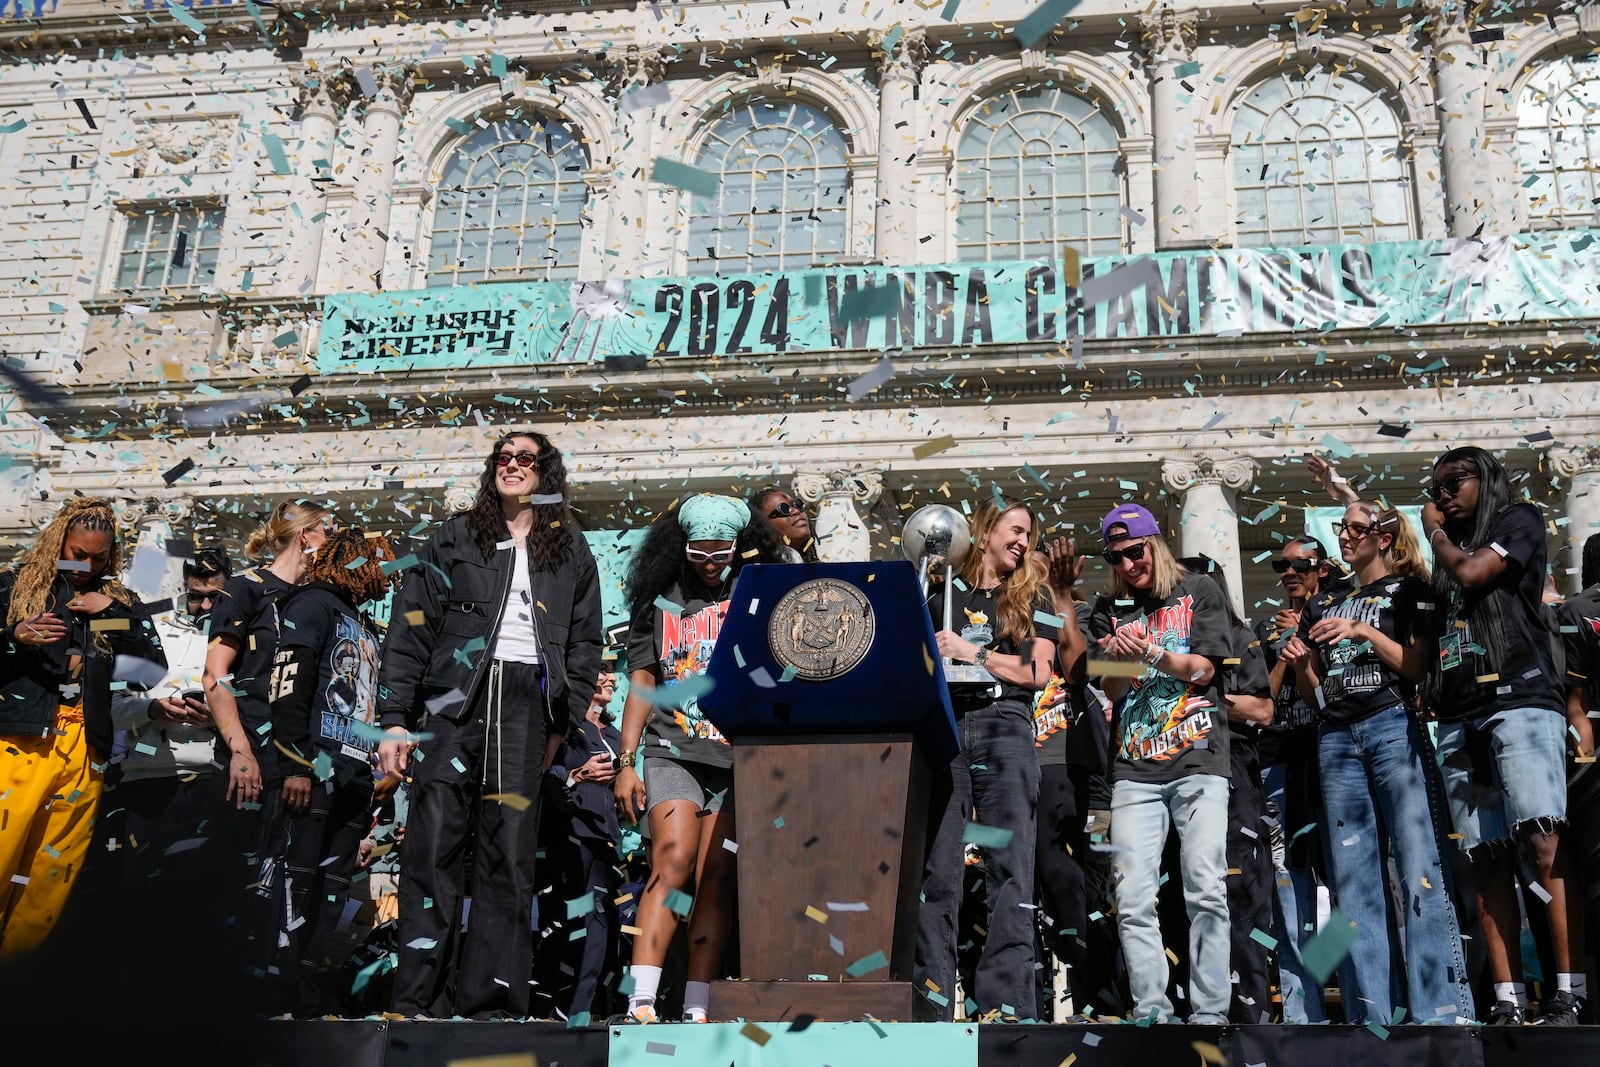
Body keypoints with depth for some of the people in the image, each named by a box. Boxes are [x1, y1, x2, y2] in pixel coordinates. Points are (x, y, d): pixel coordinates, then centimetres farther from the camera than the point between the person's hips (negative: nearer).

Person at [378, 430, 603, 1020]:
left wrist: (562, 724, 2)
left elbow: (585, 643, 14)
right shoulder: (454, 538, 15)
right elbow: (410, 627, 7)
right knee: (434, 845, -9)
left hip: (528, 703, 1)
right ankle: (420, 1005, -6)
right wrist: (395, 717, -3)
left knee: (509, 855, -4)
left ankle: (492, 1007, -2)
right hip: (454, 694, 0)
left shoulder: (571, 550, 19)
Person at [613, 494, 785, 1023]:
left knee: (716, 876, -7)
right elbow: (642, 683, 12)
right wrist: (626, 762, 5)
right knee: (673, 860, -17)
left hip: (740, 758, 0)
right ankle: (641, 1003, -20)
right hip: (673, 754, 0)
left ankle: (697, 1010, -5)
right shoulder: (660, 601, 14)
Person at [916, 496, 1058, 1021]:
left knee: (1009, 869, -9)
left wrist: (971, 652, 0)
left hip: (1004, 727, -1)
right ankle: (930, 1003, -1)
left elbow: (1038, 673, 5)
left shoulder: (1032, 595, 16)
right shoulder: (942, 596, 19)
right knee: (935, 869, -3)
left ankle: (1005, 1005, -12)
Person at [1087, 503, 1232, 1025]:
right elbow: (1112, 690, 7)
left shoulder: (1199, 591, 9)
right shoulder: (1109, 610, 15)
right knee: (1133, 902, -5)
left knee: (1207, 894, -10)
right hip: (1135, 770, 2)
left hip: (1199, 763, -2)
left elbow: (1204, 669, 2)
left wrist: (1149, 653, -15)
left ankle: (1209, 1014, -5)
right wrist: (1120, 661, -15)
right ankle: (1152, 1016, 0)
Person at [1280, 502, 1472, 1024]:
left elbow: (1419, 666, -3)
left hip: (1394, 726, -5)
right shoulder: (1322, 604, 21)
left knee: (1420, 867, -11)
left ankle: (1440, 1011, -11)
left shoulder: (1409, 590, 8)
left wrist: (1364, 632, -12)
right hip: (1336, 739, 5)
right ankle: (1370, 1012, 3)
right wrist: (1299, 662, 1)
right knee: (1353, 877, 1)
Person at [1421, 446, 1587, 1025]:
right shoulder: (1448, 551, 27)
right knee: (1486, 860, -2)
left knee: (1544, 844, -17)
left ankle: (1571, 996, -20)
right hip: (1458, 719, 6)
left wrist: (1436, 532, 11)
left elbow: (1471, 573, -6)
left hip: (1518, 699, -6)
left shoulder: (1519, 520, 11)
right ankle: (1507, 1002, -5)